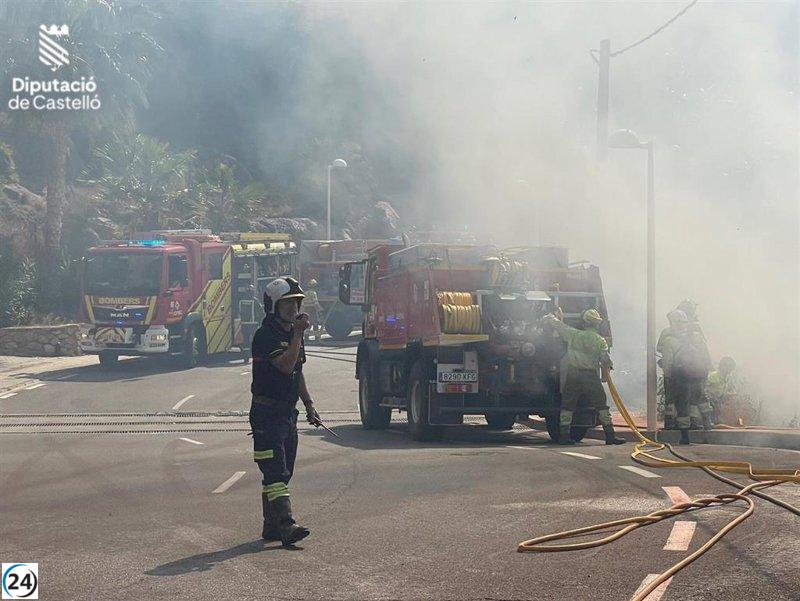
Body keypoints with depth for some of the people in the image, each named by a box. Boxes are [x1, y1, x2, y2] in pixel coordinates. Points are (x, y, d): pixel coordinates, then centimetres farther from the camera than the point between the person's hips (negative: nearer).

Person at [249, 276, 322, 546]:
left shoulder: (292, 333, 14)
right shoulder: (265, 336, -14)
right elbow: (286, 365, -27)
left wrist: (309, 405, 19)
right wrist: (298, 334, -22)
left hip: (288, 413, 9)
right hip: (266, 414, -9)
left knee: (281, 474, 11)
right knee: (275, 473, -14)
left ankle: (272, 526, 17)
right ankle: (286, 526, -23)